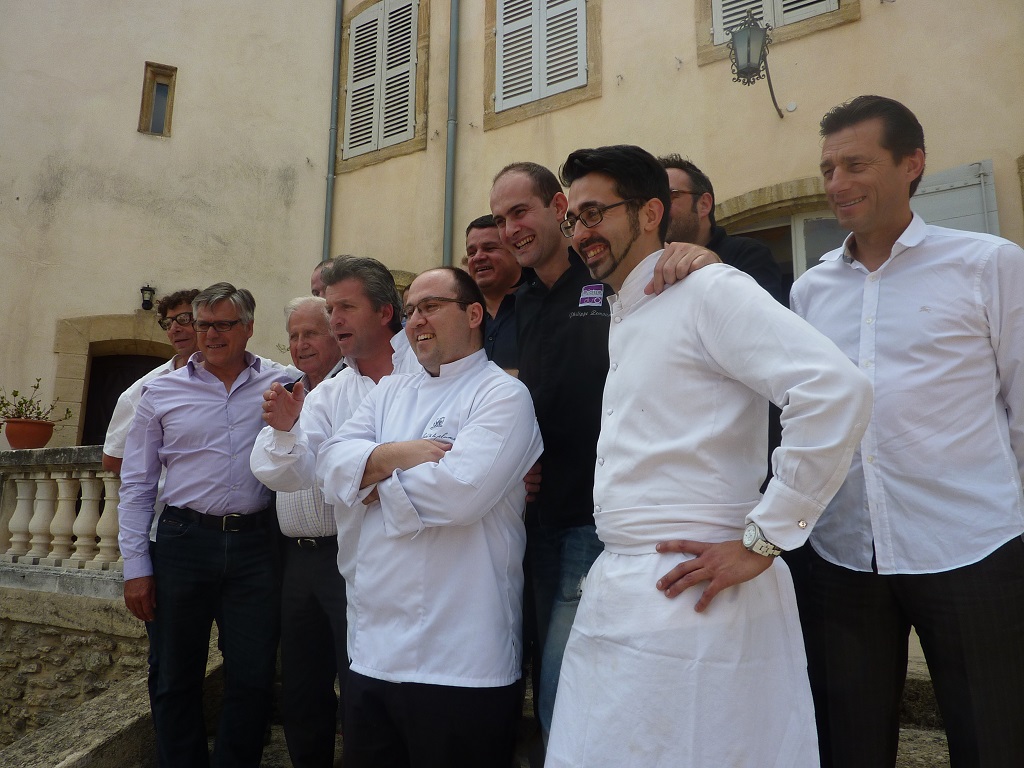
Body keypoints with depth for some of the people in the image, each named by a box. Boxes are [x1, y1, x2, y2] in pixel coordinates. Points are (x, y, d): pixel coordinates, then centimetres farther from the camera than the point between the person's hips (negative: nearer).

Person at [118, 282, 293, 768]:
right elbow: (136, 483, 7)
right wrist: (135, 566, 3)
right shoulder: (161, 392, 5)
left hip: (255, 544, 0)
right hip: (185, 540, 1)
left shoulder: (280, 386, 3)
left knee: (253, 677, 6)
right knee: (177, 677, 12)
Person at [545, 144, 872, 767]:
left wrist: (762, 541, -18)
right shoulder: (623, 318, 17)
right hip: (613, 595, 8)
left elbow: (839, 390, -21)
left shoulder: (708, 291, -9)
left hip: (689, 595, -8)